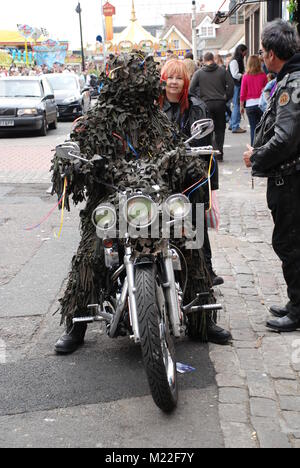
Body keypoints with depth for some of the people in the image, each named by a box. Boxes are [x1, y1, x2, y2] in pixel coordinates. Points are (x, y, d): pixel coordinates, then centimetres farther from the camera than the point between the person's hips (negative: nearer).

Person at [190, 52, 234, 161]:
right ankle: (219, 153, 7)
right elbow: (231, 85, -2)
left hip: (206, 104, -1)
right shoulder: (222, 71, 4)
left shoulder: (199, 73, 2)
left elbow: (192, 89, -3)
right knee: (220, 129, 9)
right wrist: (226, 98, 7)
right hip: (220, 103, 1)